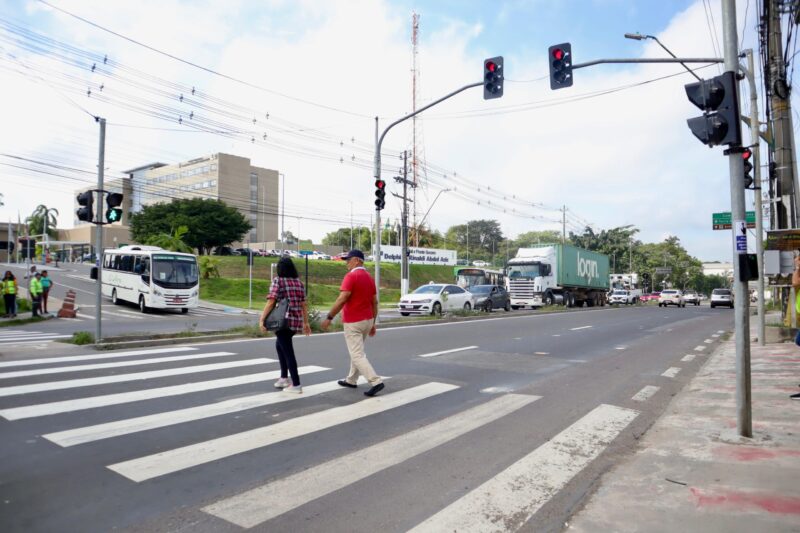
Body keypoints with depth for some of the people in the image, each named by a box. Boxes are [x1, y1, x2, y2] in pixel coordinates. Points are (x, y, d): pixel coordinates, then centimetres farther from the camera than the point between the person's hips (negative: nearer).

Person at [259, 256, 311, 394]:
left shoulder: (278, 281, -6)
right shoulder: (299, 282, 10)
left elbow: (271, 302, -14)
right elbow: (303, 304, 12)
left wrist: (261, 319, -13)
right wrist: (306, 322, 17)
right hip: (297, 321, 6)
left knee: (288, 352, 1)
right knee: (279, 345, 25)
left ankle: (296, 385, 5)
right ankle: (284, 377, 27)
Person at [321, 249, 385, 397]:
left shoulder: (351, 276, -15)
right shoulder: (369, 277, 10)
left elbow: (342, 299, -23)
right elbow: (374, 302, 11)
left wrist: (329, 317, -16)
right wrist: (373, 323, 16)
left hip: (353, 322, -8)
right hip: (367, 320, 9)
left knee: (357, 355, -6)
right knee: (357, 351, 21)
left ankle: (376, 382, -15)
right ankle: (351, 380, 30)